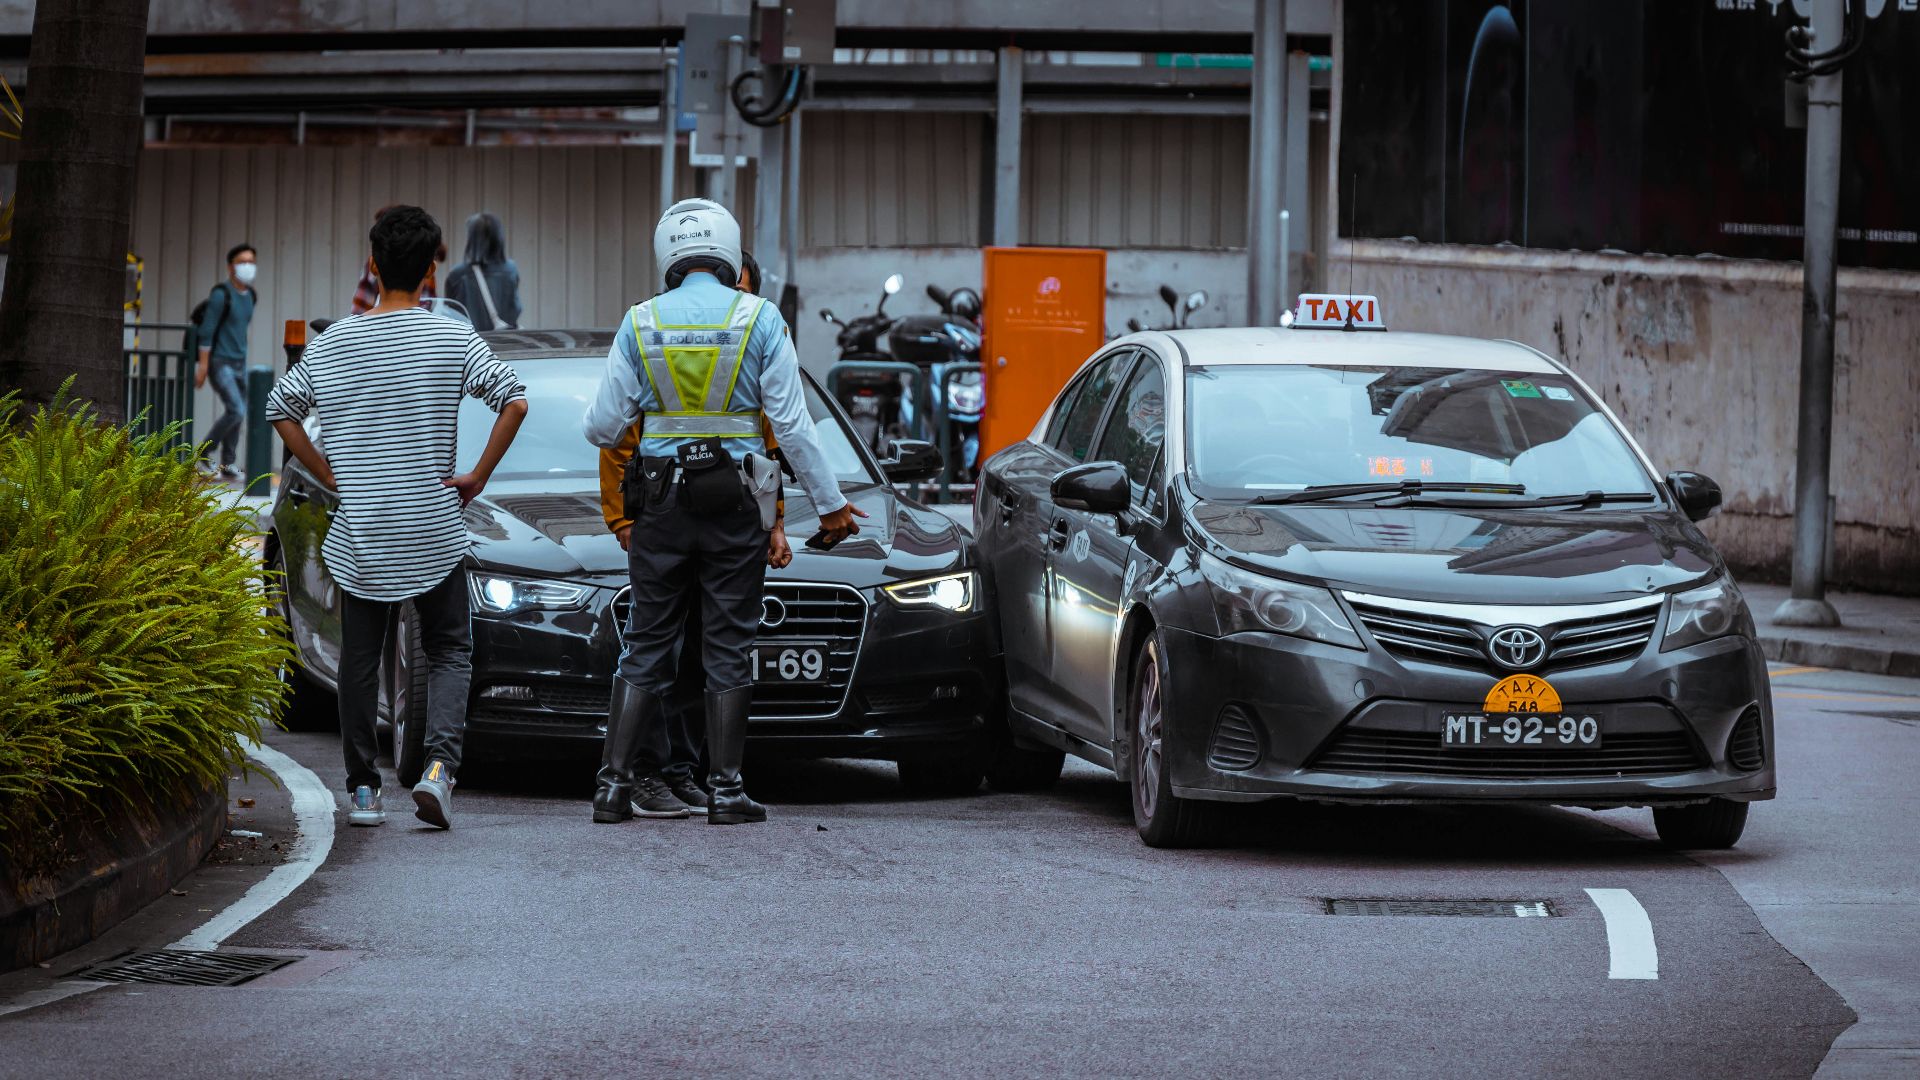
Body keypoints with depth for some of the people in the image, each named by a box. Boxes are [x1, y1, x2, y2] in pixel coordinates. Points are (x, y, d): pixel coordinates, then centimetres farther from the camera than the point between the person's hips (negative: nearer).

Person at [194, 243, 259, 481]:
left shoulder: (250, 296, 11)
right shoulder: (221, 295, -12)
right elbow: (207, 331, -14)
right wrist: (203, 366, -17)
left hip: (240, 363, 8)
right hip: (220, 363, -8)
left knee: (238, 416, 8)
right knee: (236, 411, -17)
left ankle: (228, 465, 16)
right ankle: (205, 455, -3)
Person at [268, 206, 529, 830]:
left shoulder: (332, 344, 2)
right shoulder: (452, 339, -6)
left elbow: (280, 409, 8)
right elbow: (514, 402, -12)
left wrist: (332, 477, 12)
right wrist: (477, 477, -3)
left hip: (358, 535, 1)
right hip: (434, 530, -1)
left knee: (360, 661, 10)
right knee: (449, 651, 9)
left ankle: (363, 789, 10)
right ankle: (439, 763, -13)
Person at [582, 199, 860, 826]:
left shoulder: (641, 324, 0)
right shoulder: (760, 320, -4)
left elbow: (602, 427, 1)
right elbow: (792, 425, -5)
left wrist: (597, 427, 25)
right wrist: (829, 503, 2)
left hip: (662, 504, 1)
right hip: (736, 503, -1)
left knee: (647, 645, 8)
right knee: (728, 648, 4)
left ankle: (613, 781, 3)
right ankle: (725, 789, 3)